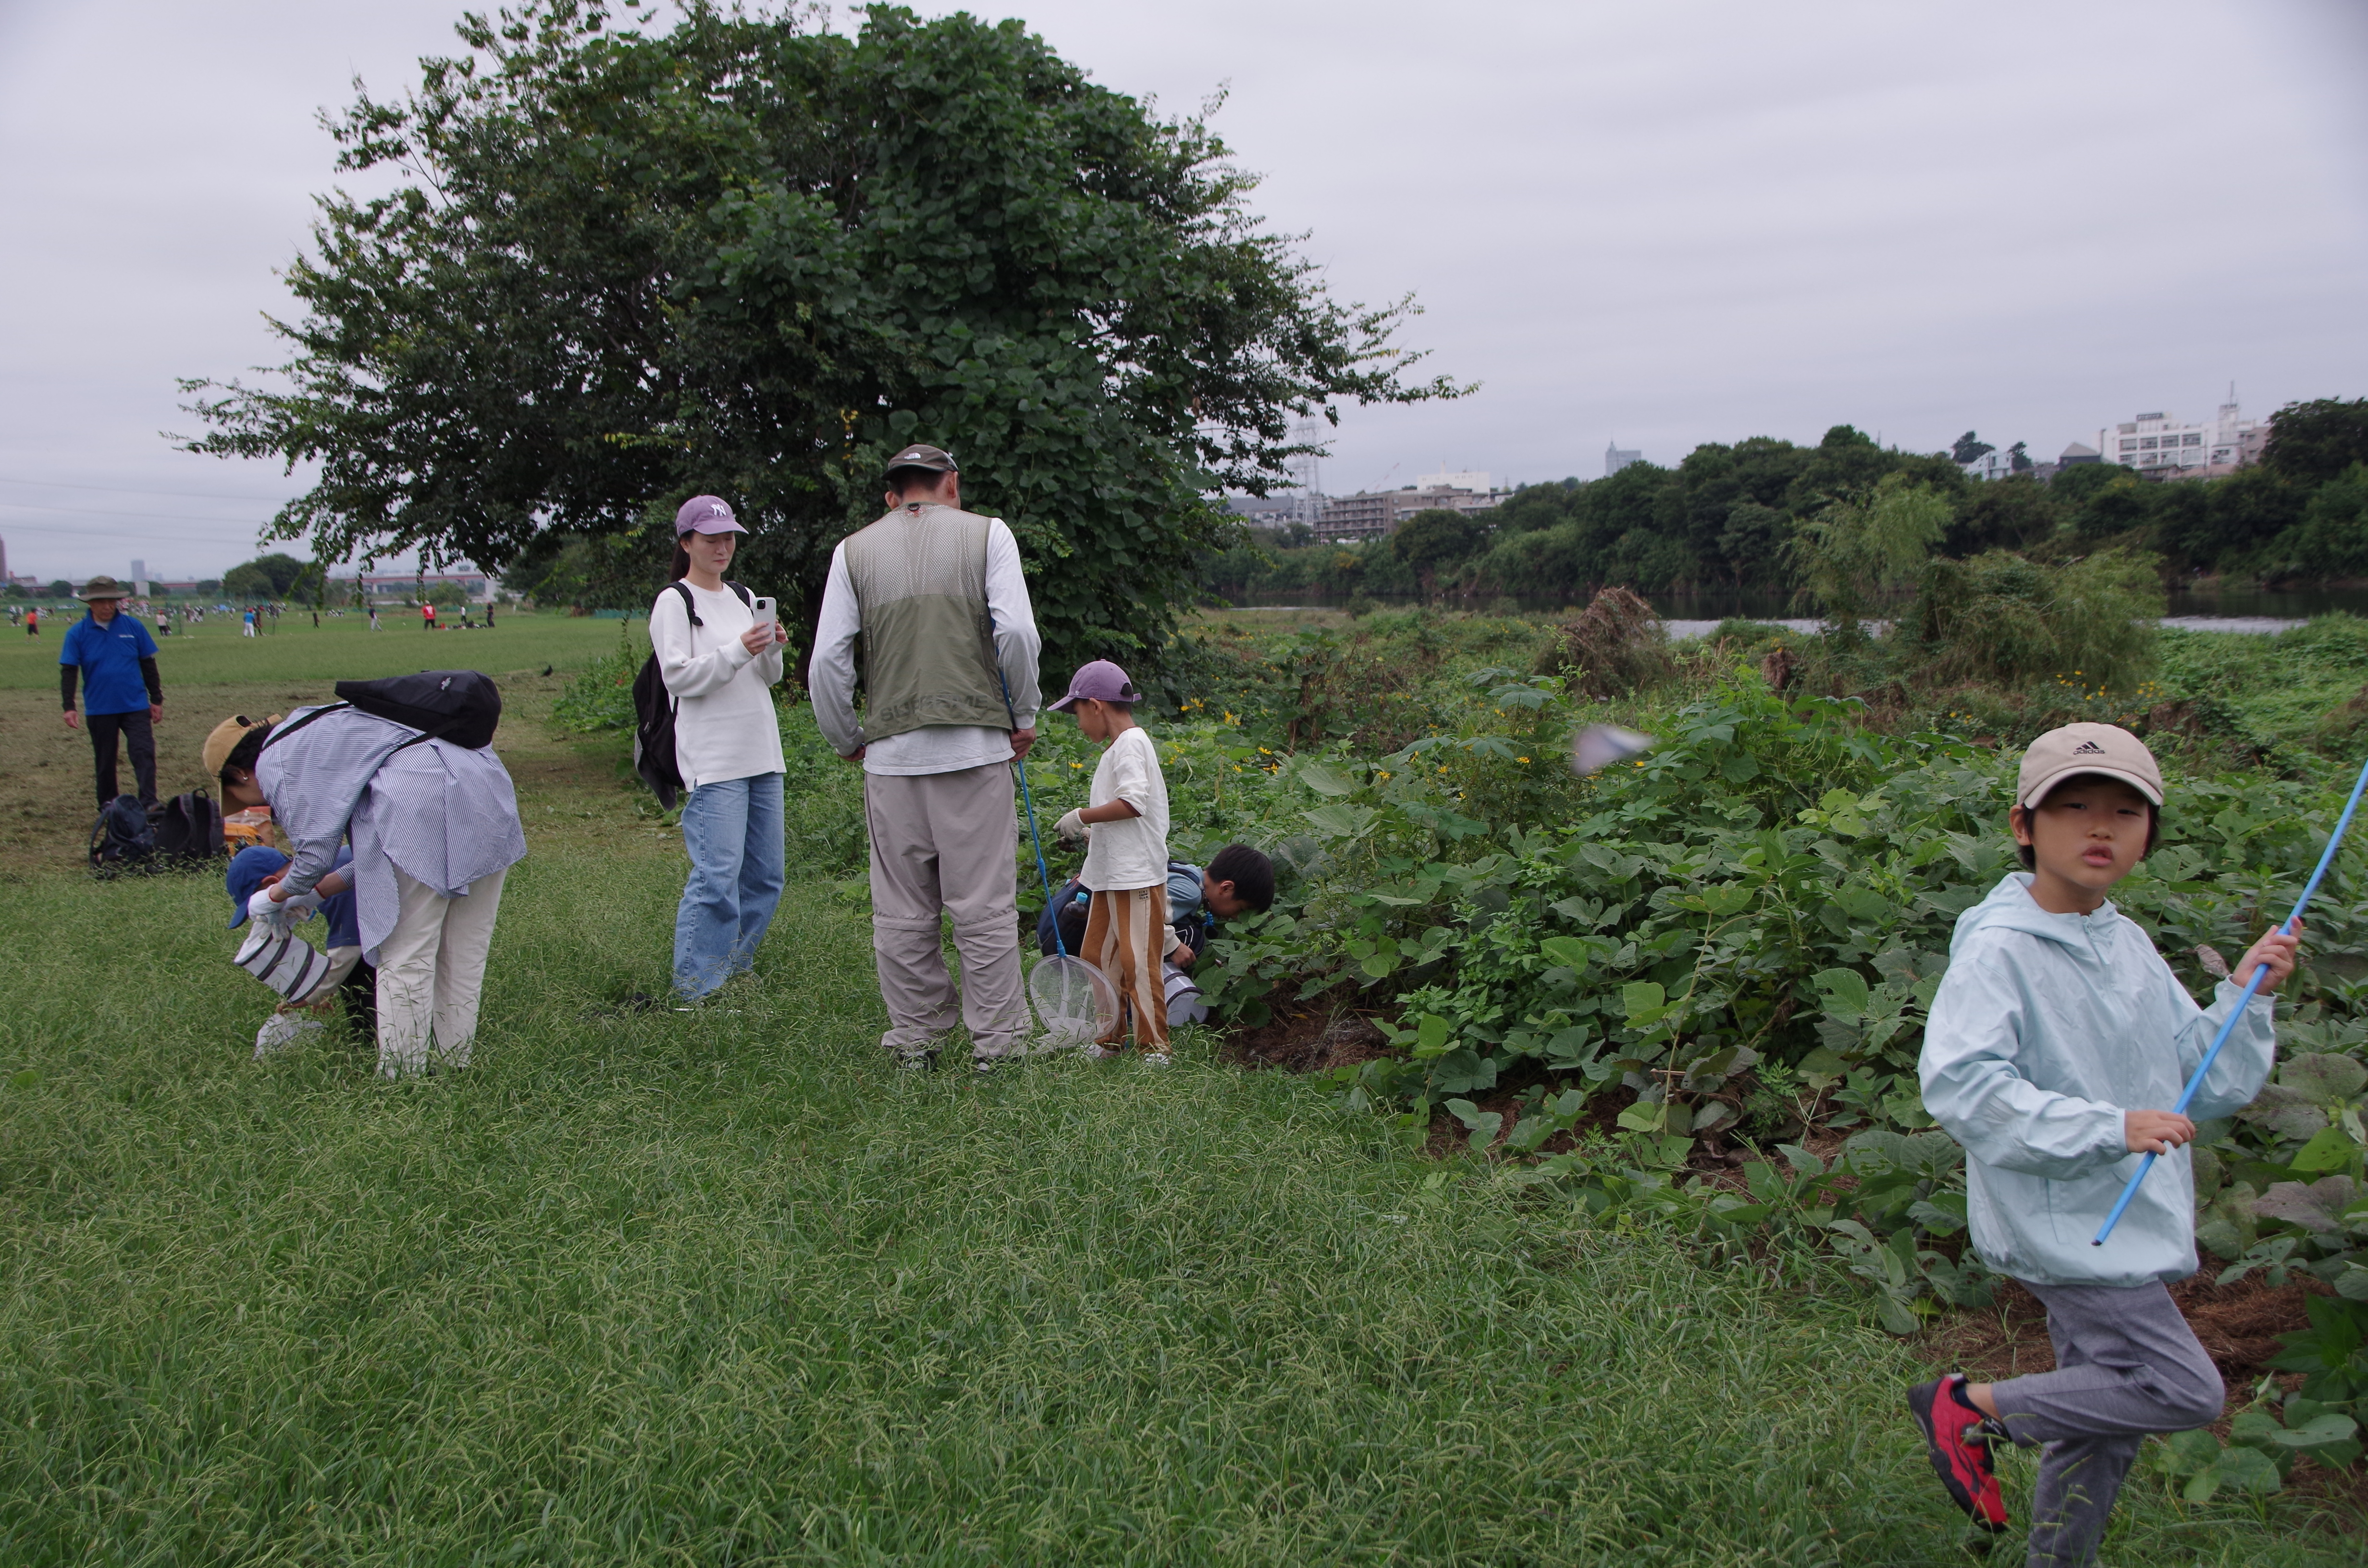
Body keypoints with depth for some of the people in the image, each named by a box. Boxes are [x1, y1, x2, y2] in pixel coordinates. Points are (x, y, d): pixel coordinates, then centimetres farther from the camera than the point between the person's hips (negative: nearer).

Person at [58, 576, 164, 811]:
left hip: (136, 706, 0)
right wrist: (69, 707, -12)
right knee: (105, 761, 12)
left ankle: (149, 805, -12)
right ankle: (107, 807, 25)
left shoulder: (133, 627, 0)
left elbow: (148, 665, 6)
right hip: (99, 710, 0)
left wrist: (157, 700, 7)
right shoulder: (77, 633, -3)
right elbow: (68, 672, -3)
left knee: (144, 753, -11)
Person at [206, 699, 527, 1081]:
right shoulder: (313, 731, 34)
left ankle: (401, 1077, 6)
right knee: (464, 952, 15)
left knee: (405, 957, 1)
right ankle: (458, 1066, 23)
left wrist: (278, 894, 23)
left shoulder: (275, 764, 7)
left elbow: (315, 855, 3)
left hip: (421, 806, -9)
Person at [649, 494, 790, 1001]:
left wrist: (772, 650, -2)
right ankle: (696, 988, -3)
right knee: (717, 877, -12)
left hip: (762, 752, 7)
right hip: (712, 760, -7)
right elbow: (680, 677, -10)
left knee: (765, 875, 8)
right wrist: (738, 651, -19)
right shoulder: (674, 603, -1)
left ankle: (735, 966, 22)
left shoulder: (744, 598, 18)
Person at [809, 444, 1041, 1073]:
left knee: (901, 912, 9)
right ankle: (996, 1043, 8)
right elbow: (1016, 632, -7)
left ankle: (916, 1040, 16)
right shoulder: (987, 533, 5)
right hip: (976, 745, -2)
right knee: (985, 907, 3)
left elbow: (827, 661, 4)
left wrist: (847, 740, 16)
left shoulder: (854, 550, 9)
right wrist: (1023, 716, 5)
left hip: (891, 755, 2)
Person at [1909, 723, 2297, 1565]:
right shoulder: (1998, 949, -17)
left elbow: (2208, 1086, 12)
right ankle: (1970, 1406, 3)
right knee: (2186, 1392, -10)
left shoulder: (2131, 945, 8)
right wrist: (2108, 1126, -29)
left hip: (2132, 1223, 8)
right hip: (2061, 1221, -8)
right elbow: (1956, 1083, -29)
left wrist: (2246, 996, -3)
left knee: (2105, 1423, 15)